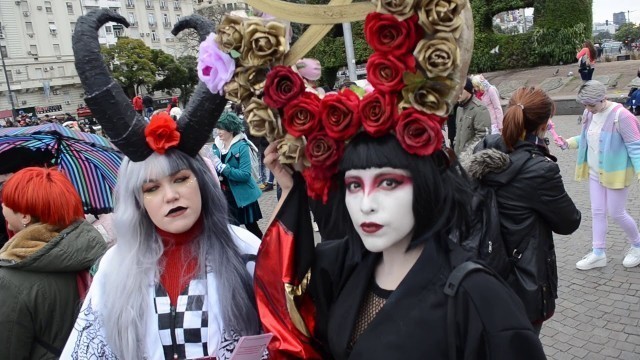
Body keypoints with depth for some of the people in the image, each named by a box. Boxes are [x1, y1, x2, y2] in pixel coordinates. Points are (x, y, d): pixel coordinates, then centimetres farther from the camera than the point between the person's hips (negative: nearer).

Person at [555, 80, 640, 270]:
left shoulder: (621, 115, -22)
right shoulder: (589, 114, -1)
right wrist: (568, 143, -2)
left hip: (615, 172, -7)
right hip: (595, 172, 7)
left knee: (616, 213, 3)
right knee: (597, 212, 10)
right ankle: (598, 254, 19)